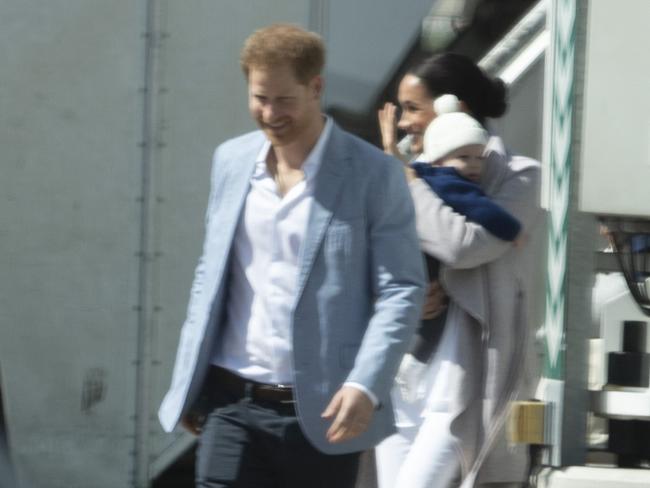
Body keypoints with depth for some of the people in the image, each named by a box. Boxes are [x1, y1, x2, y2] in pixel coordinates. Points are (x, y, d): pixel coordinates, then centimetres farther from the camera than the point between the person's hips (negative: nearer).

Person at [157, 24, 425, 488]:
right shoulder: (232, 160, 10)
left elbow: (402, 291, -7)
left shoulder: (375, 175, -5)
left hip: (323, 413, -3)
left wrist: (366, 385, -20)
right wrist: (188, 383, 13)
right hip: (233, 403, 3)